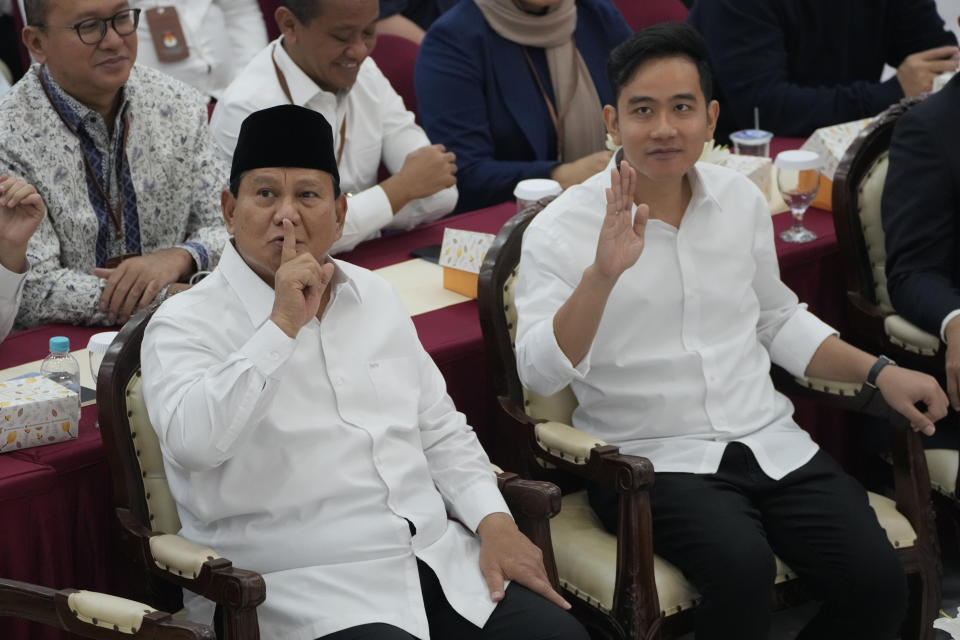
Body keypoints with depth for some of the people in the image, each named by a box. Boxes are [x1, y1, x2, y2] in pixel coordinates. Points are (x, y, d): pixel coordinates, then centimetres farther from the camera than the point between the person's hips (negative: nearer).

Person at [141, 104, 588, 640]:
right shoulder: (185, 325, -4)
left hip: (441, 557, 6)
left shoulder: (376, 297, 16)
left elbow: (440, 433, 21)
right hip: (305, 589, -6)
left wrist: (494, 521, 5)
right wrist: (283, 326, -20)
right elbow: (190, 443, -23)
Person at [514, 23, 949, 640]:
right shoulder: (561, 231, -7)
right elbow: (539, 374, -19)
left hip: (768, 442, 5)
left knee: (878, 580, -16)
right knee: (741, 567, -34)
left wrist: (879, 371, 13)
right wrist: (602, 275, -32)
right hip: (650, 457, -5)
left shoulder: (741, 199, 10)